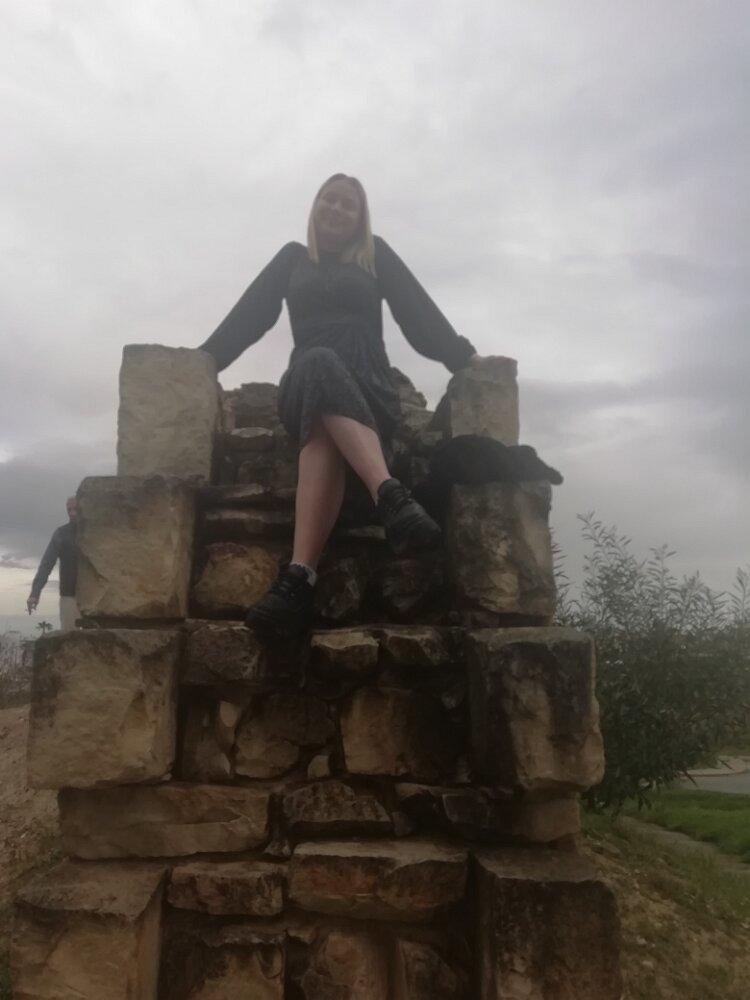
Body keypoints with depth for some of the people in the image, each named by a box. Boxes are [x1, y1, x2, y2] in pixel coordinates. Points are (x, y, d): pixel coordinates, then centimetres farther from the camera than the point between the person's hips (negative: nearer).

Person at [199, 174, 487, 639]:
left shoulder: (376, 255, 22)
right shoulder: (293, 258, 26)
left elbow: (418, 308, 11)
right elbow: (250, 313, 20)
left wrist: (463, 355, -3)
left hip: (369, 385, 0)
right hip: (307, 382, 0)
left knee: (324, 433, -37)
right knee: (320, 364, -39)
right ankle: (392, 497, -57)